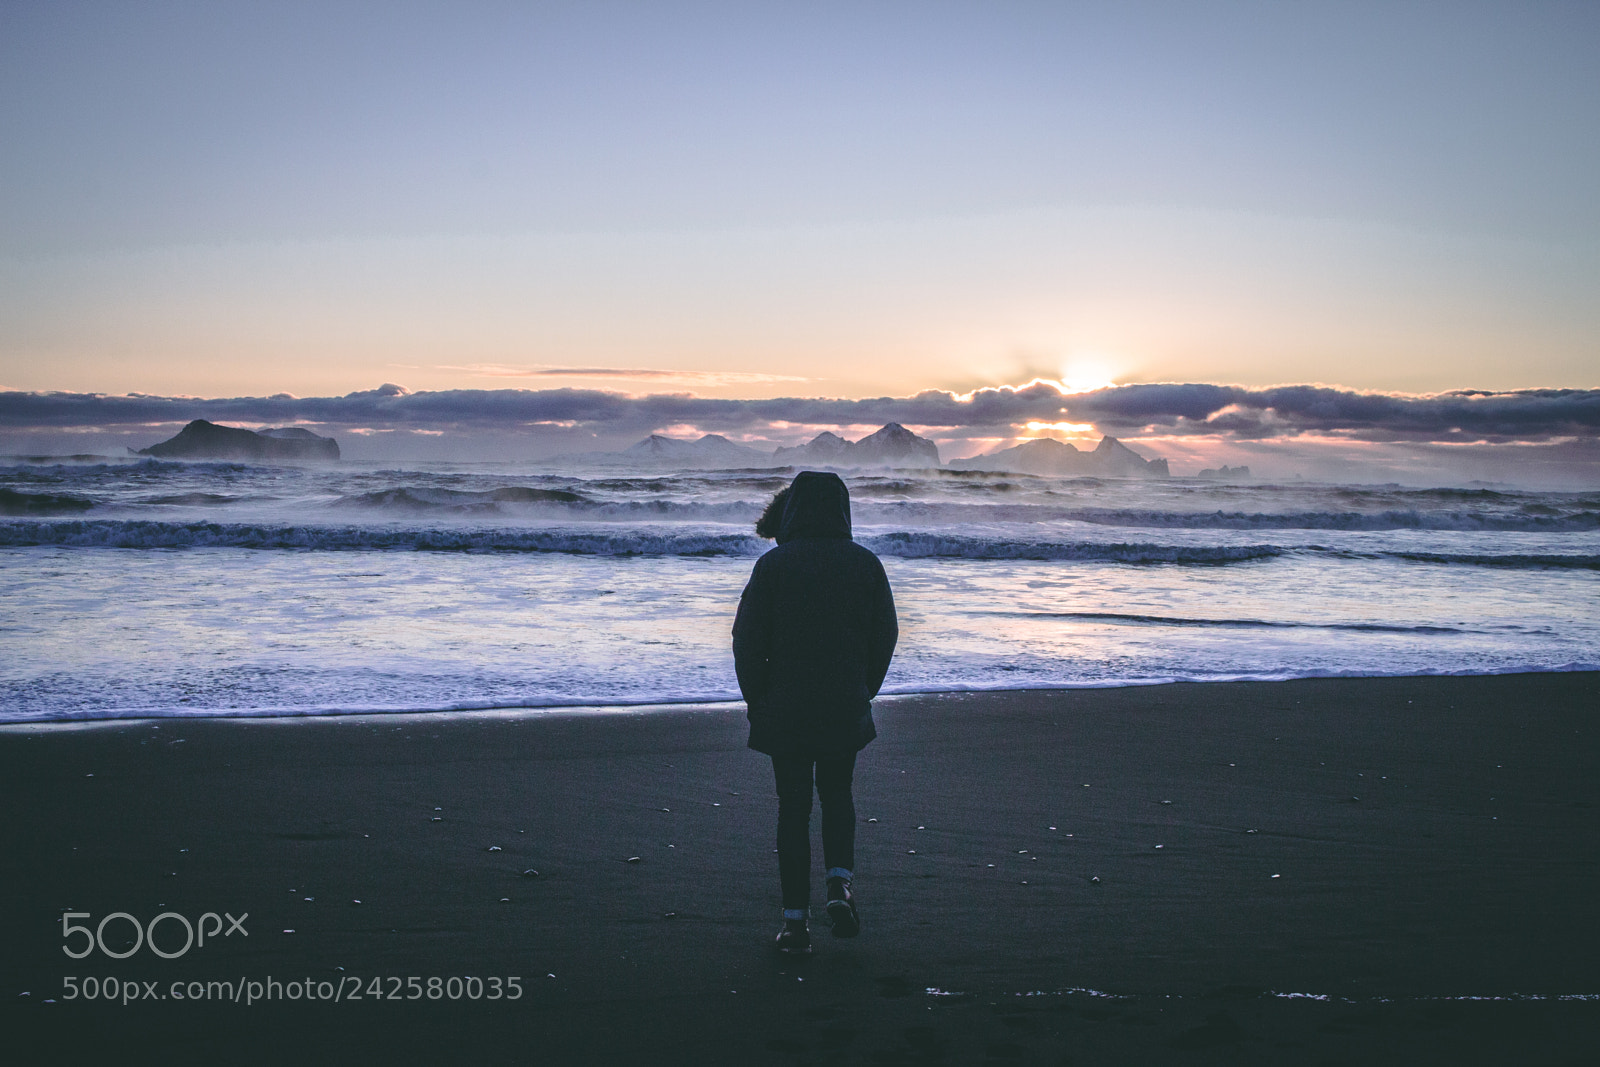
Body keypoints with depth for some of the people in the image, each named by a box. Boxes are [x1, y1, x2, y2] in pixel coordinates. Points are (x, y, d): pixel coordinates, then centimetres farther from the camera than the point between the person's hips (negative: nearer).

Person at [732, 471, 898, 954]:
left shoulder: (773, 565, -9)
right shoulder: (866, 564, -1)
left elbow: (747, 638, -8)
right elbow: (885, 636, 3)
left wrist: (756, 698, 5)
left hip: (785, 709, -2)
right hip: (847, 708, 2)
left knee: (793, 806, 7)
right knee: (837, 792, 22)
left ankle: (795, 919, 8)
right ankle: (840, 883, 2)